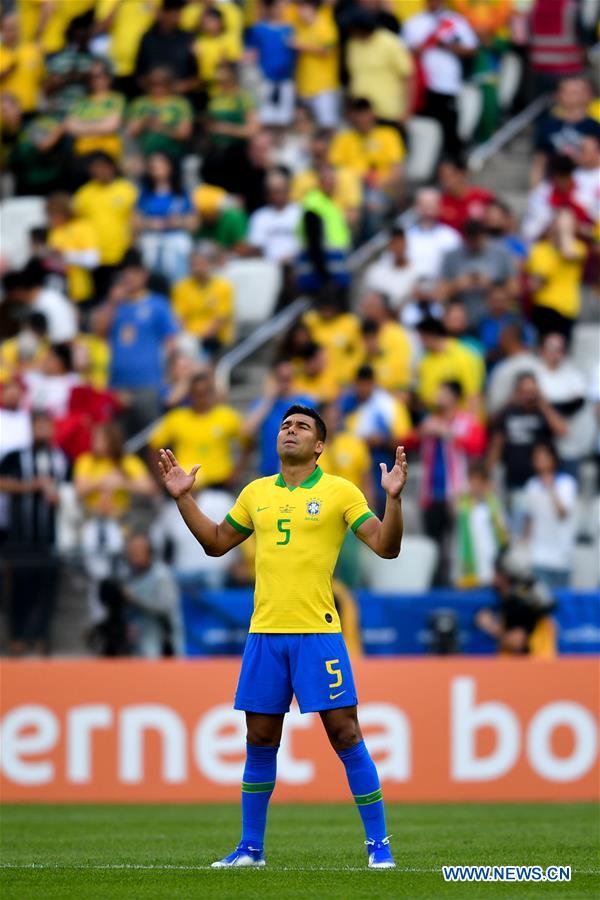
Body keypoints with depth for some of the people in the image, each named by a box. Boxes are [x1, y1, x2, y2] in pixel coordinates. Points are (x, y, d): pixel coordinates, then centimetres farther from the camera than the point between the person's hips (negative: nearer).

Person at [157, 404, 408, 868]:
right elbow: (216, 542, 24)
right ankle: (250, 847, 16)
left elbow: (387, 547, -5)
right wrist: (184, 498, 17)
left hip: (318, 633, -4)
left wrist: (393, 498, -19)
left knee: (345, 734, -7)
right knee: (260, 741, 7)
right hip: (265, 633, 4)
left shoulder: (340, 492, 0)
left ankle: (379, 844, -1)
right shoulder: (256, 493, 13)